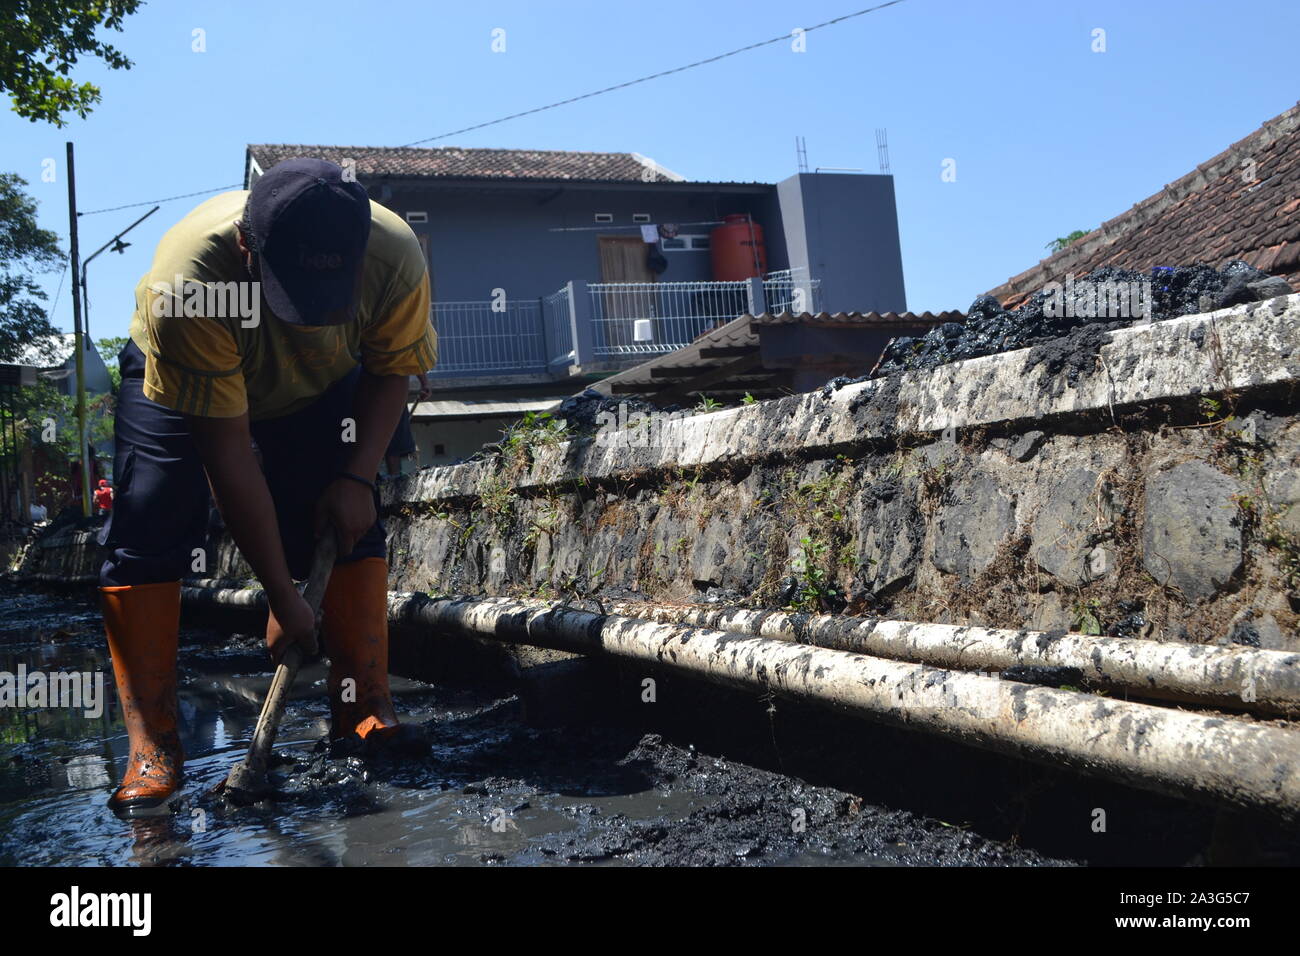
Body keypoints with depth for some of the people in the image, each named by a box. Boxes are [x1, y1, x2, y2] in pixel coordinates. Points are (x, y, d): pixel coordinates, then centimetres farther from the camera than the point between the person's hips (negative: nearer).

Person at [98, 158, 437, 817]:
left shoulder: (396, 257, -33)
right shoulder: (185, 284, -41)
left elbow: (389, 373, -11)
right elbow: (227, 455, -35)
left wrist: (358, 476, -21)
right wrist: (282, 597, -31)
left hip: (322, 389, 3)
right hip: (178, 382, -2)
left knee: (351, 525, -12)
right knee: (147, 534, -15)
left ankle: (364, 707, -1)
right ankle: (153, 745, -7)